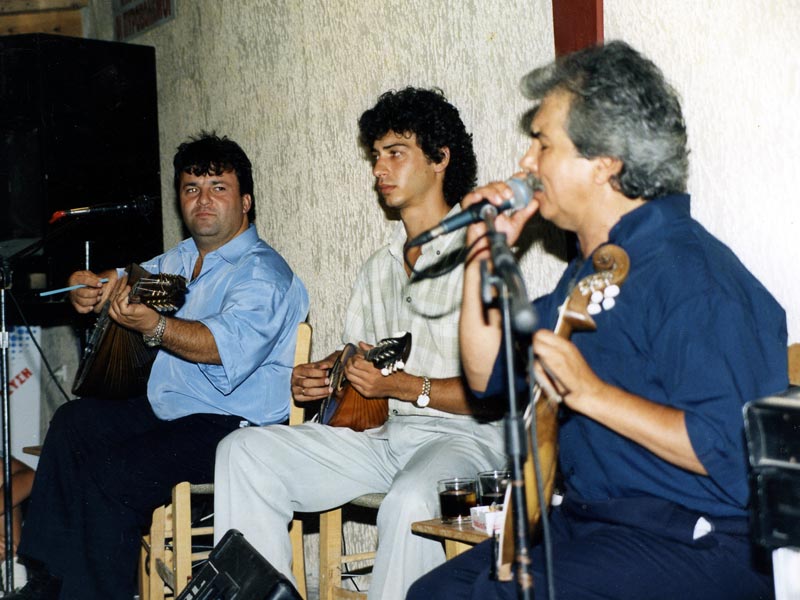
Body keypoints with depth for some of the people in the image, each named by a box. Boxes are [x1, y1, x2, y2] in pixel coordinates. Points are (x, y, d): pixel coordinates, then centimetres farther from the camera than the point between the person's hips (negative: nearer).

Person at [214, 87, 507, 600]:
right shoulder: (381, 267, 19)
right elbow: (357, 348, 29)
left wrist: (400, 385, -21)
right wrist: (319, 375, 8)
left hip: (463, 437, -8)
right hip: (382, 435, 8)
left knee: (409, 501, -40)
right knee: (243, 451, -5)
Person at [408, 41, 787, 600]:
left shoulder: (694, 275, -18)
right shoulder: (592, 266, 13)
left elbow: (738, 452, -26)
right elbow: (488, 375, 19)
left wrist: (589, 392, -26)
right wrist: (486, 256, 8)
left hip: (698, 544, -9)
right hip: (587, 520, 9)